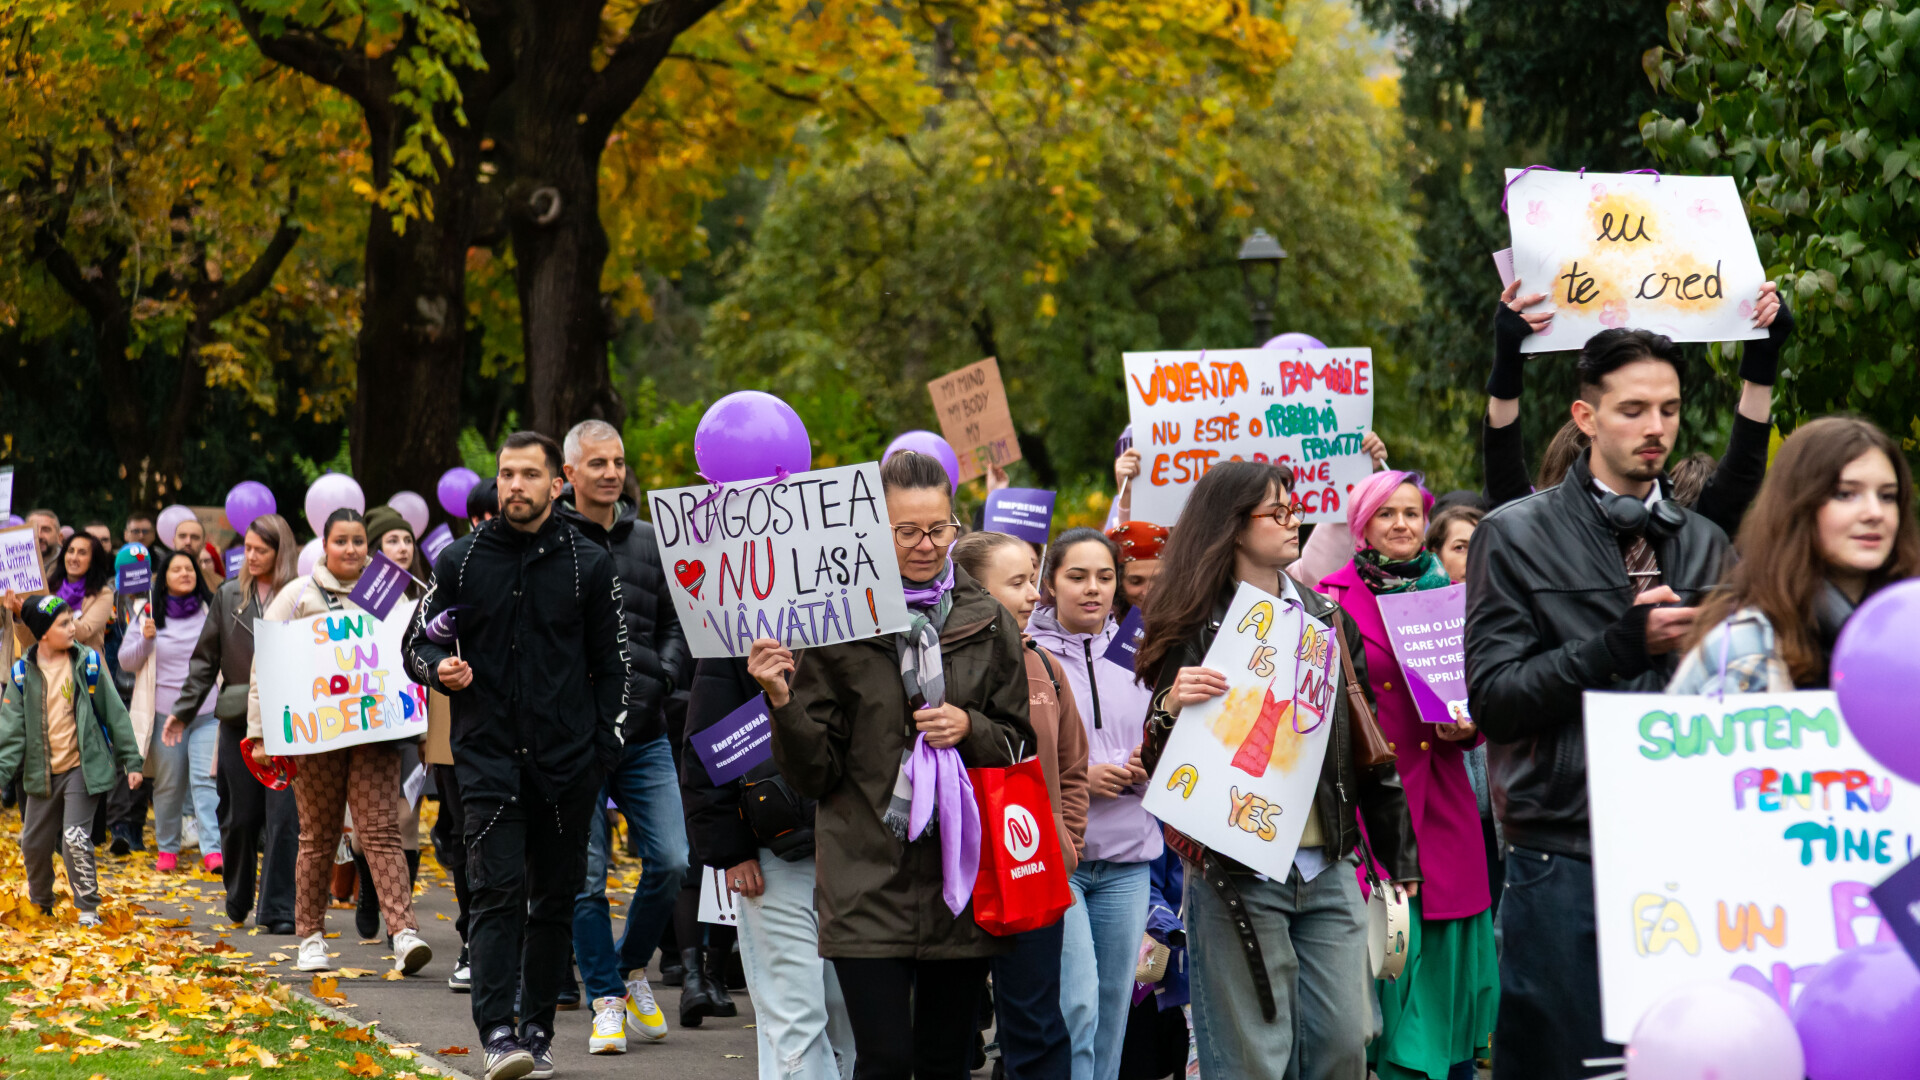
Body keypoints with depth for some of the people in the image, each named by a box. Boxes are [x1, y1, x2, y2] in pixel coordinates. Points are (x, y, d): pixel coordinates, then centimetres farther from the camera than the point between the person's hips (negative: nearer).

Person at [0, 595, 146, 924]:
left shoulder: (88, 663, -4)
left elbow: (115, 714, 2)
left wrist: (132, 761, 3)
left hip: (82, 767, -2)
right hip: (42, 774, 3)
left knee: (75, 838, -14)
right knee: (34, 844, 11)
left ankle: (88, 909, -1)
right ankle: (40, 906, 34)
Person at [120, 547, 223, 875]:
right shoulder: (149, 614, 6)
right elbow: (126, 660, 6)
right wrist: (146, 640, -12)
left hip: (207, 712, 0)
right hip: (164, 712, 0)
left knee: (204, 780, -10)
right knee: (168, 784, 7)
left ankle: (212, 849, -15)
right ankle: (167, 848, 20)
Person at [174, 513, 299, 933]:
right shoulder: (229, 596, 9)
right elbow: (206, 658, 14)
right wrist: (183, 709, 10)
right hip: (238, 721, 3)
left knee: (283, 816, -7)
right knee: (239, 816, 10)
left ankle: (278, 911, -2)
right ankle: (238, 902, 29)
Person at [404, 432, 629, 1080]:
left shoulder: (588, 565, 4)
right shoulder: (460, 560, 5)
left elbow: (612, 663, 8)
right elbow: (417, 642, 12)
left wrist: (605, 749, 1)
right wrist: (440, 670, -11)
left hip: (567, 760, 1)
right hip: (488, 757, -1)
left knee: (555, 898, 6)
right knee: (496, 891, -11)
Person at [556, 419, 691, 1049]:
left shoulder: (648, 540, 12)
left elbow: (675, 623, 16)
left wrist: (660, 676, 0)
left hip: (644, 734, 4)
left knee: (670, 861, -1)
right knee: (587, 875, -1)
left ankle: (633, 969, 21)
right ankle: (606, 999, 10)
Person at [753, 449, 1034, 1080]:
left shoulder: (987, 623, 6)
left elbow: (1023, 743, 13)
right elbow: (814, 774, 0)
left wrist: (970, 730, -7)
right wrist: (782, 702, -17)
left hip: (961, 882, 3)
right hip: (868, 880, -3)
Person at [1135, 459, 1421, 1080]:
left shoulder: (1326, 620, 13)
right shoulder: (1194, 628, -2)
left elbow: (1368, 743, 18)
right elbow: (1156, 766, -2)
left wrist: (1398, 853, 17)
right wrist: (1171, 708, -24)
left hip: (1327, 866, 5)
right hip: (1235, 872, -5)